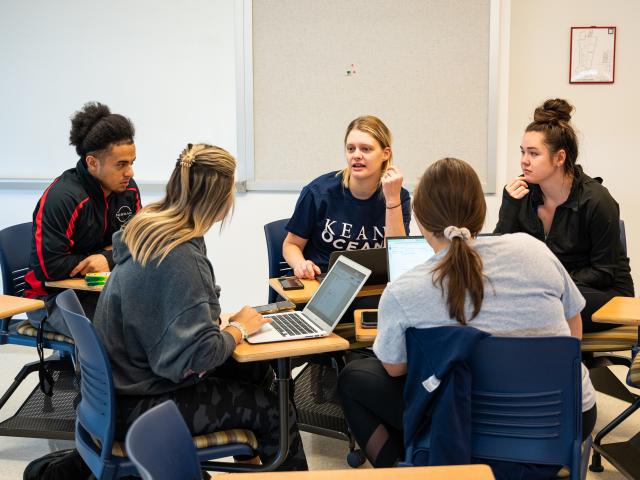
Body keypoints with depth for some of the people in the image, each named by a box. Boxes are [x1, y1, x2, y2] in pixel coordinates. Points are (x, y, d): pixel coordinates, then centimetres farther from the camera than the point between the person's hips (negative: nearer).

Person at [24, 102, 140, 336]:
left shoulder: (127, 189, 2)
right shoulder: (61, 198, -20)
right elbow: (50, 266, -24)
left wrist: (109, 260, -12)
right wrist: (108, 254, -14)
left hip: (101, 290, 7)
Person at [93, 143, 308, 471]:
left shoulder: (148, 227, 1)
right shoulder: (179, 259, -29)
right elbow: (199, 352, -31)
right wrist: (239, 328, -14)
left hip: (131, 376, 10)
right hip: (138, 406, -10)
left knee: (258, 373, 14)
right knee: (272, 410, -4)